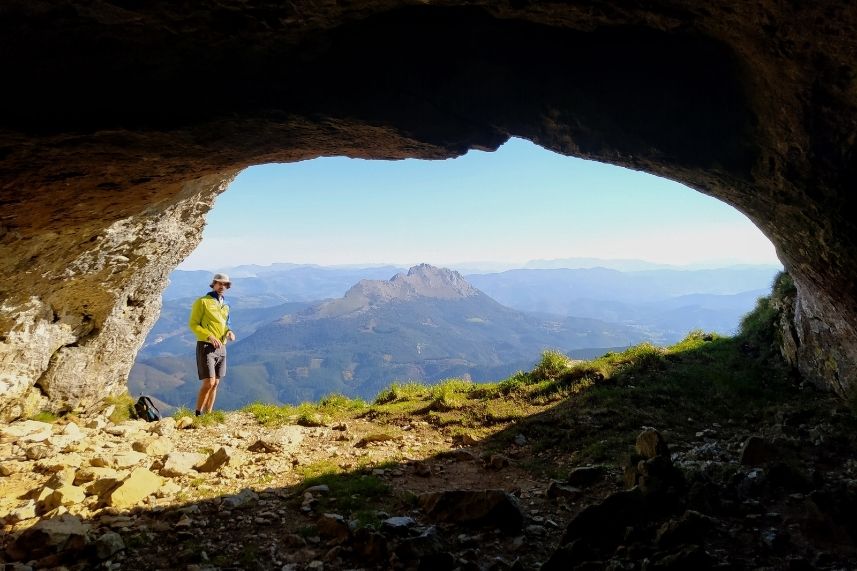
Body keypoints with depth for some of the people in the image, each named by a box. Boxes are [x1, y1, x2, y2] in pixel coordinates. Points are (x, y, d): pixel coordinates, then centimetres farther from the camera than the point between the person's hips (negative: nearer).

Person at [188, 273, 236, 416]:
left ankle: (208, 414, 15)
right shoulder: (202, 301, -4)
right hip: (206, 346, -7)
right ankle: (198, 414, -2)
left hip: (221, 348, 7)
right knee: (208, 383, -13)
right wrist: (209, 337, -20)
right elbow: (193, 324, -9)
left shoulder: (225, 305, 16)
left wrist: (229, 332, 1)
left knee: (215, 384, 7)